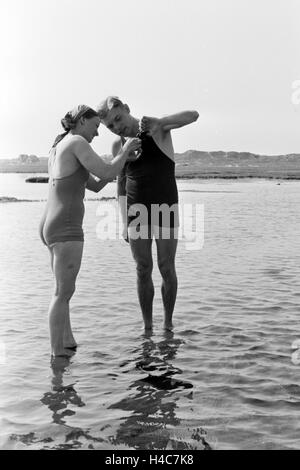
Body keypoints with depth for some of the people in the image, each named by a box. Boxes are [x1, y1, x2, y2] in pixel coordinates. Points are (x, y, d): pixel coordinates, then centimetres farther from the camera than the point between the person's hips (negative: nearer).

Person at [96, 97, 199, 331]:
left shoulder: (159, 128, -7)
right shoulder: (118, 145, 7)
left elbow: (192, 115, -23)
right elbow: (122, 182, 13)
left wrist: (158, 122, -40)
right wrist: (124, 221, 6)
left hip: (165, 210, -3)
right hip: (137, 213, 3)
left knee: (167, 269, 1)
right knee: (144, 270, 4)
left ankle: (168, 324, 17)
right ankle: (147, 327, 14)